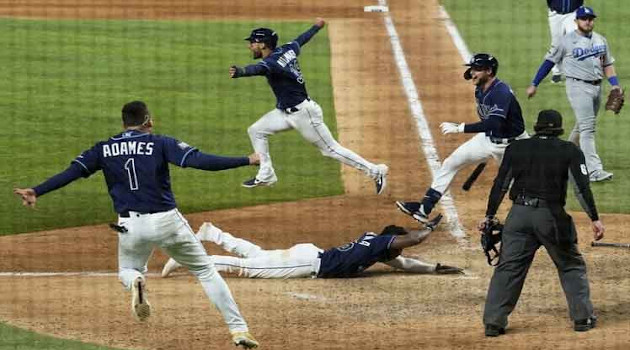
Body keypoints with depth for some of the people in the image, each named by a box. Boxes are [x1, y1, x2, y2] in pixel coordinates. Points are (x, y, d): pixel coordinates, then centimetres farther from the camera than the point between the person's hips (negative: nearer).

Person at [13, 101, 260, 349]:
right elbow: (197, 160, -13)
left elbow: (73, 171, -2)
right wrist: (247, 161, -12)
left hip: (131, 226, 2)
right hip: (167, 222, -2)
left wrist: (36, 192, -3)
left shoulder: (104, 149, 7)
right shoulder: (160, 143, -2)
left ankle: (135, 282, -10)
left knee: (127, 270, 30)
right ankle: (238, 330, 3)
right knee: (205, 271, 12)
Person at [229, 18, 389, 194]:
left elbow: (258, 69, -48)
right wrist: (316, 27, 41)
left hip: (304, 113, -10)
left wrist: (240, 72, -69)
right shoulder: (286, 50, 2)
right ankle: (266, 175, 14)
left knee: (331, 149, -1)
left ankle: (376, 171, 7)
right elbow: (302, 39, 20)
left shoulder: (272, 62, -25)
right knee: (256, 131, 8)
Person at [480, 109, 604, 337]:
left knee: (508, 267, 4)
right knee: (571, 266, 15)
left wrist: (489, 216, 14)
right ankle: (582, 317, 14)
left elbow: (500, 184, 9)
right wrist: (595, 219, -3)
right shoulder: (569, 151, 3)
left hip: (519, 215, 1)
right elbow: (582, 187, -5)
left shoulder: (516, 148, 9)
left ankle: (493, 322, -2)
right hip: (552, 216, -1)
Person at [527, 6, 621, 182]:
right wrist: (534, 85, 2)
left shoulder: (600, 40, 12)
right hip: (578, 86, -6)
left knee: (582, 126, 14)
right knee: (587, 128, -14)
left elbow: (607, 65, 17)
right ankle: (594, 170, -20)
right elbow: (549, 62, 1)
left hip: (597, 87, 6)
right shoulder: (567, 41, -4)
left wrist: (615, 84, 3)